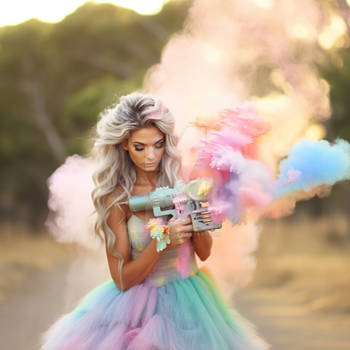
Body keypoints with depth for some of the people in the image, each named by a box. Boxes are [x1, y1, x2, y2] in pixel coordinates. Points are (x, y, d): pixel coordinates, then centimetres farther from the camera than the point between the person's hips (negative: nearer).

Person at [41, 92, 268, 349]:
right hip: (140, 304, -2)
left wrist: (199, 228, -17)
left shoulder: (180, 180, -4)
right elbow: (122, 280, -11)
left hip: (189, 298, 3)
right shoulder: (117, 198, -11)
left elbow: (204, 253, 4)